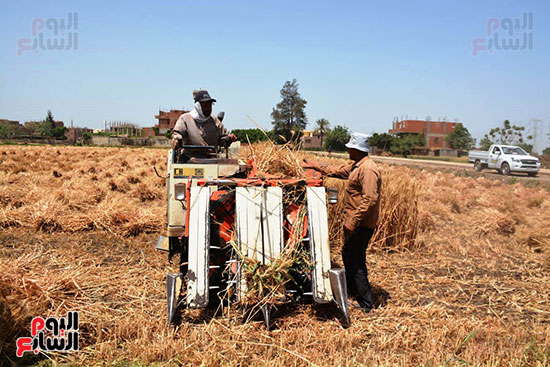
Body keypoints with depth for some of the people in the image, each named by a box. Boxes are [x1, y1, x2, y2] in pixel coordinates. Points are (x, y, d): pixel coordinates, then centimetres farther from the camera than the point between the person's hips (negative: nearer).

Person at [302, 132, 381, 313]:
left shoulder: (368, 169, -21)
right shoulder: (356, 166, 12)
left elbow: (370, 200, -27)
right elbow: (337, 171, 27)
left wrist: (354, 220, -27)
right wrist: (315, 166, 27)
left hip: (361, 224, -11)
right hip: (355, 221, 11)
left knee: (356, 261, -4)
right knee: (348, 255, 23)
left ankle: (365, 303, 7)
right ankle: (351, 289, 42)